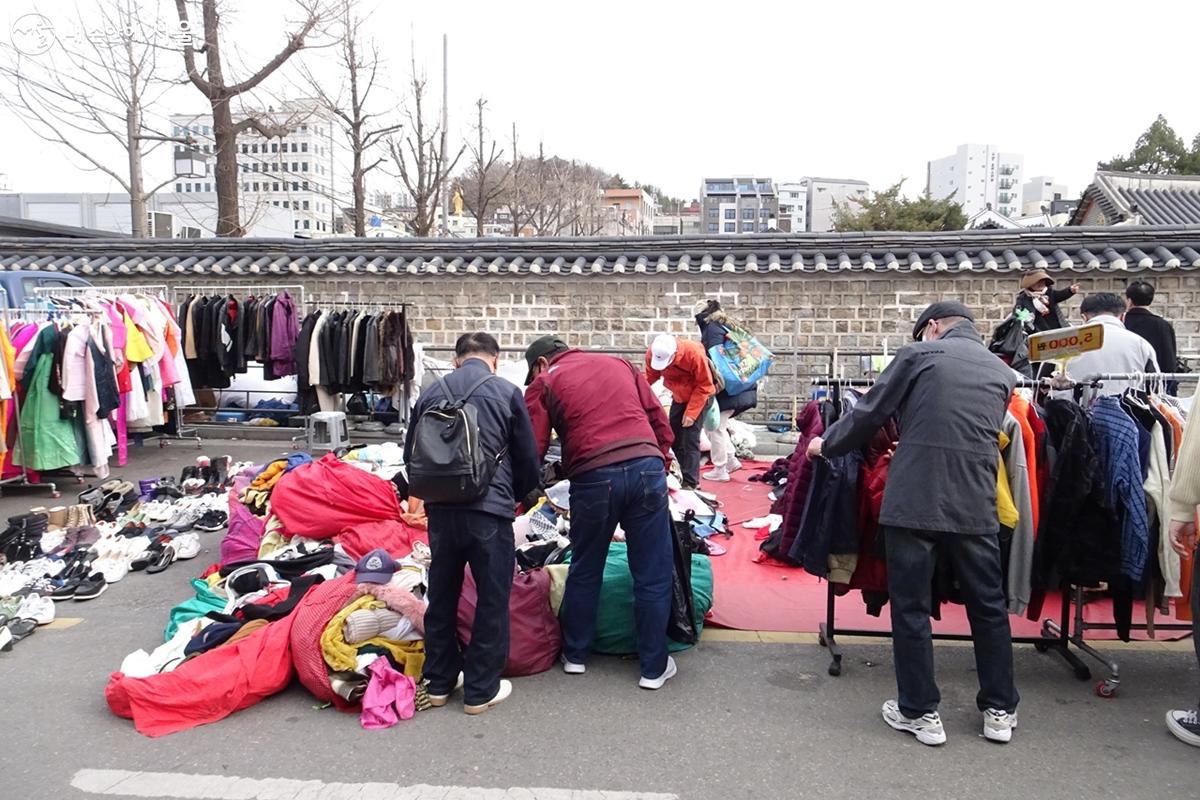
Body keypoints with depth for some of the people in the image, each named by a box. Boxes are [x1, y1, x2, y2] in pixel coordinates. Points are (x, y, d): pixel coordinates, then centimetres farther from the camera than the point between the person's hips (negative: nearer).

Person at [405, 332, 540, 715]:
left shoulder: (431, 394, 8)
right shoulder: (507, 393, -1)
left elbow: (410, 455, 15)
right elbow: (528, 460, 2)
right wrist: (513, 495, 21)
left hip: (441, 510, 4)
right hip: (489, 510, -4)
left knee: (442, 596, 17)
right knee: (492, 600, 9)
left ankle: (439, 682, 29)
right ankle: (481, 690, 17)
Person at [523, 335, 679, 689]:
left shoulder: (545, 383, 12)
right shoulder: (620, 364, 22)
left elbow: (532, 447, 3)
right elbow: (660, 420, 16)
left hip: (594, 477, -2)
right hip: (647, 468, 2)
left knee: (585, 570, 18)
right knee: (653, 574, 11)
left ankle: (575, 654, 33)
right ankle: (654, 667, 20)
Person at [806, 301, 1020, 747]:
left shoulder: (919, 355, 0)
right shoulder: (1002, 373, 15)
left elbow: (869, 414, 2)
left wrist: (826, 446, 18)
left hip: (913, 502, -4)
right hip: (976, 506, 5)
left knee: (911, 608, 7)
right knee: (989, 607, 18)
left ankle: (920, 712, 15)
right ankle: (1000, 710, 28)